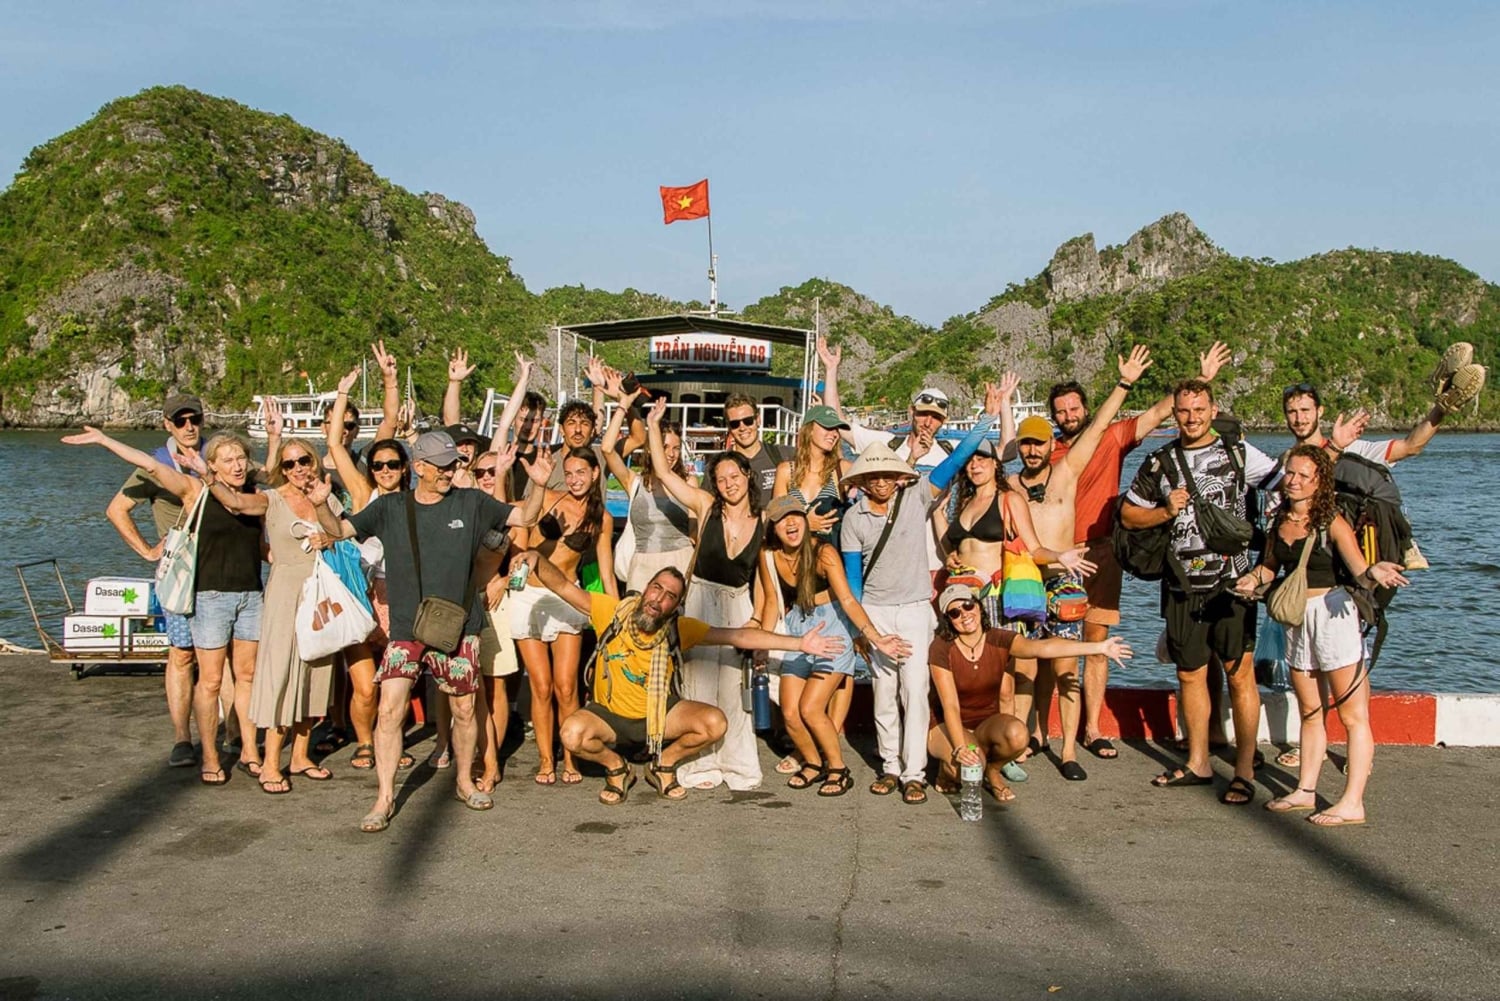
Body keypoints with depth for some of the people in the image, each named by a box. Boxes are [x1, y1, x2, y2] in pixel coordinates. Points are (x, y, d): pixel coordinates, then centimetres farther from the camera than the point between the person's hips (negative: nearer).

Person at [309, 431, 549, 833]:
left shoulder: (471, 504, 3)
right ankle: (385, 797, 3)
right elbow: (341, 529, 0)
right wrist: (321, 506, -21)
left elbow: (523, 517, 5)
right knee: (390, 709, -9)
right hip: (406, 629, -1)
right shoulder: (390, 508, 3)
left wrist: (539, 485, -12)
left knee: (464, 710, 10)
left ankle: (465, 781, 31)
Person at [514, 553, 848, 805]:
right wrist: (538, 561, -41)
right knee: (573, 733, -32)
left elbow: (738, 637, -16)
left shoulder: (681, 628, -15)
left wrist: (799, 643, -20)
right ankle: (617, 768, 3)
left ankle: (663, 765, 8)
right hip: (609, 715, -1)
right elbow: (565, 587, -20)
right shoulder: (613, 612, -18)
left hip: (660, 714, 2)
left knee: (714, 722, -21)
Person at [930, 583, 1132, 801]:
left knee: (1017, 734, -31)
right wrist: (960, 748, -38)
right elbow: (950, 705, -23)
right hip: (946, 727, -4)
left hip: (987, 725, 4)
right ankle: (948, 768, 1)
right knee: (969, 763, -36)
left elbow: (1041, 647, -26)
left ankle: (993, 771, 1)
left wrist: (1098, 647, -38)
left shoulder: (999, 640, -11)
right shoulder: (941, 648, -18)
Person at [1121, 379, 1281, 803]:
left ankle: (1245, 771, 4)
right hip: (1182, 585, 3)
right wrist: (1165, 511, -3)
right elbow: (1128, 513, 13)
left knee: (1239, 673, -4)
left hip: (1230, 581, -3)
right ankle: (1197, 764, 24)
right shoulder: (1160, 462, 9)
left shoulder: (1239, 453, 1)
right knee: (1190, 674, 11)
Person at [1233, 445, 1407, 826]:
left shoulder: (1332, 522, -12)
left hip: (1332, 612, -7)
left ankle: (1352, 803, 1)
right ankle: (1305, 791, 26)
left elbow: (1360, 572, -18)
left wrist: (1375, 573, -40)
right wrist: (1254, 578, -3)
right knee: (1309, 712, 17)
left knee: (1352, 715, -1)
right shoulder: (1280, 520, 6)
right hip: (1296, 618, 7)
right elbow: (1271, 565, 17)